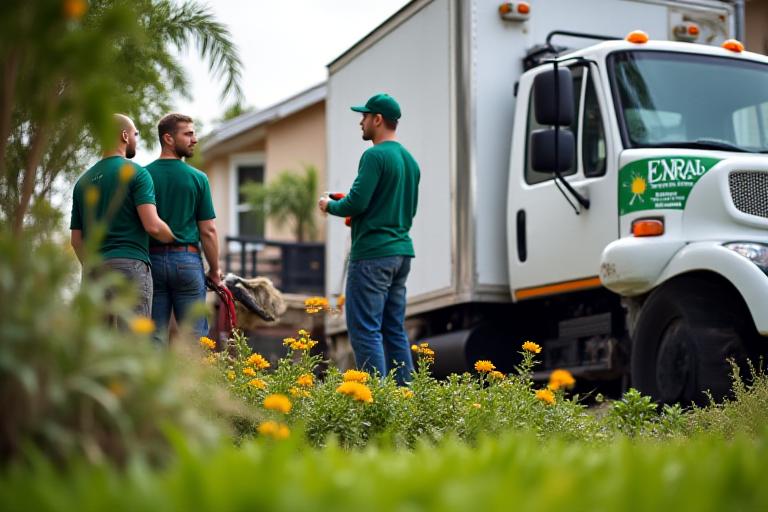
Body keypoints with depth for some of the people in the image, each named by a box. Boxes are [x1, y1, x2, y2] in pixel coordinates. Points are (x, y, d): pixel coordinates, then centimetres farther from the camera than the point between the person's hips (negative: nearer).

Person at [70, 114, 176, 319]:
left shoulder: (83, 181, 17)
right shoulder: (135, 173, -3)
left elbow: (76, 239, 16)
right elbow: (152, 225, -13)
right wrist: (174, 238, 6)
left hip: (93, 271, 7)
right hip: (130, 264, -6)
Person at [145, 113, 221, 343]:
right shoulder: (198, 178, -3)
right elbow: (208, 230, -3)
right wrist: (215, 269, 7)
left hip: (152, 259, 2)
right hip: (187, 260, -2)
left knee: (154, 338, 4)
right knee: (195, 337, 3)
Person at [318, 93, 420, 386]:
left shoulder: (375, 156, -11)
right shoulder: (410, 160, 16)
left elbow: (356, 203, -18)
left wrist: (330, 206, 2)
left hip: (372, 254, -9)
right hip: (401, 252, 9)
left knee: (365, 331, -7)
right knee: (394, 330, 12)